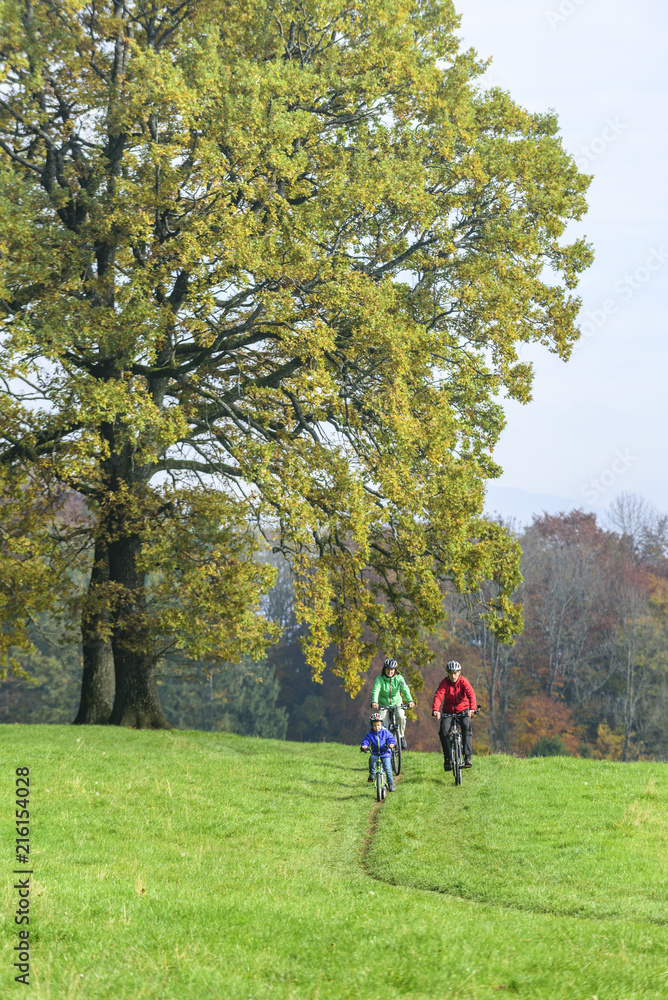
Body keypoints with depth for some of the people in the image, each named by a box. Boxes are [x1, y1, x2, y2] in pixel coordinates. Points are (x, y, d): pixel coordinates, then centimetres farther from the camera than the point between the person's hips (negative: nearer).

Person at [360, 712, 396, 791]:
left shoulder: (386, 732, 0)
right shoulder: (370, 734, 3)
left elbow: (392, 740, -6)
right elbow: (365, 741, -4)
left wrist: (391, 745, -28)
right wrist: (364, 746, -26)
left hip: (385, 754, -1)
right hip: (375, 753, 1)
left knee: (387, 768, -13)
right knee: (372, 758, -33)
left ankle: (391, 783, 2)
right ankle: (371, 774, -19)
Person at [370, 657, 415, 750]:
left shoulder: (398, 678, -10)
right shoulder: (379, 679, -13)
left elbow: (405, 689, -25)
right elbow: (375, 691, -29)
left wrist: (410, 700, -45)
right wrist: (374, 702, -49)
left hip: (396, 703, 0)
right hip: (383, 705, 0)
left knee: (401, 716, -29)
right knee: (383, 726, -14)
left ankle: (401, 736, -7)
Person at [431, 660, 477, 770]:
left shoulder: (463, 681, -10)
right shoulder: (444, 682, -9)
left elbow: (471, 694, -25)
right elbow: (438, 696, -22)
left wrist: (472, 708, -44)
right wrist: (435, 710, -41)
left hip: (463, 710, -1)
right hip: (448, 711, 1)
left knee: (467, 727, -27)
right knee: (443, 731, -21)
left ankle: (467, 757, -25)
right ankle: (447, 758, -11)